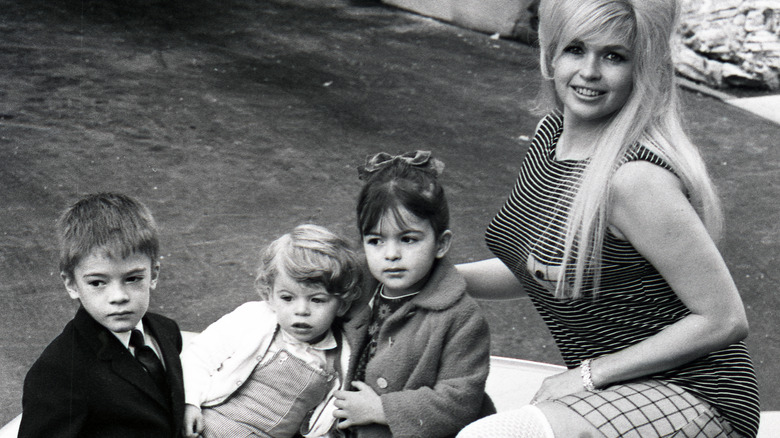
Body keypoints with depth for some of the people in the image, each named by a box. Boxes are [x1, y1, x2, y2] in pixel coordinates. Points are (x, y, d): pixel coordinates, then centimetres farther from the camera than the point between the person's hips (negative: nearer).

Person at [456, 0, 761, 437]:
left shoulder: (635, 178, -25)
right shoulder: (553, 131, 2)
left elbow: (725, 319, -20)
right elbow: (533, 270, 16)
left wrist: (591, 374, -15)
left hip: (694, 399, -8)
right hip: (618, 394, 8)